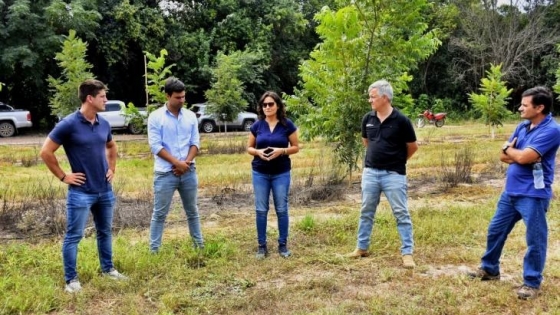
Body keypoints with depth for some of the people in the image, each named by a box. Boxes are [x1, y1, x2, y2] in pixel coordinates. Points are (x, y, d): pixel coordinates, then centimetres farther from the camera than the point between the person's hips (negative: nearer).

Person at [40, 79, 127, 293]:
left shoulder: (104, 124, 4)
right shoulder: (68, 124, -15)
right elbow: (46, 152, -12)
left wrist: (112, 169, 14)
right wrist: (63, 176, -10)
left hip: (105, 190, 6)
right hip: (81, 192, -6)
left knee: (105, 232, 17)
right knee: (74, 236, 2)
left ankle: (108, 269, 32)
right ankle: (71, 279, 13)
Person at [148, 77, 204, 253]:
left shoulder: (190, 116, 7)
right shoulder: (155, 117, -6)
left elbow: (195, 143, 5)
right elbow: (155, 146, -11)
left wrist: (186, 162, -11)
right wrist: (177, 163, -15)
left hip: (189, 172, 4)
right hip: (165, 173, -4)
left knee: (192, 211, 15)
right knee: (160, 214, 2)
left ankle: (199, 245, 26)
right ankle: (154, 250, 10)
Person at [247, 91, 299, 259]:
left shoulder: (287, 125, -4)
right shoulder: (257, 125, 1)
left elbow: (296, 147, 1)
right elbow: (249, 148, 8)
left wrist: (282, 151, -18)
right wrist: (258, 152, -14)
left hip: (281, 173, -1)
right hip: (260, 173, 2)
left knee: (281, 209, 4)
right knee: (261, 210, 5)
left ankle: (283, 245, 17)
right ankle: (262, 246, 15)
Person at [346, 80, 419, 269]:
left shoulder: (401, 120, -12)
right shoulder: (368, 119, 1)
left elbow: (413, 147, 0)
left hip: (393, 174, -4)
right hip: (370, 172, 5)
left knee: (401, 213, 0)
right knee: (366, 212, 13)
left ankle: (407, 253, 6)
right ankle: (362, 248, 25)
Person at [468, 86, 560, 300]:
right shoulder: (523, 127, 11)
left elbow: (524, 157, -22)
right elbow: (503, 156, 10)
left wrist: (510, 149, -2)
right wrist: (517, 153, -10)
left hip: (533, 194, -8)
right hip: (511, 191, 9)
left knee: (534, 239, 2)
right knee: (495, 230, 17)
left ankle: (532, 282, 15)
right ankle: (489, 269, 33)